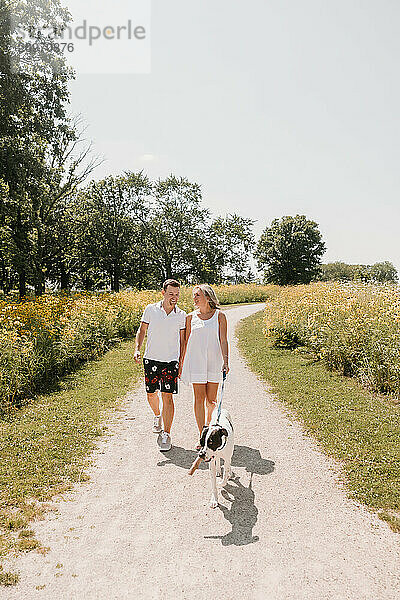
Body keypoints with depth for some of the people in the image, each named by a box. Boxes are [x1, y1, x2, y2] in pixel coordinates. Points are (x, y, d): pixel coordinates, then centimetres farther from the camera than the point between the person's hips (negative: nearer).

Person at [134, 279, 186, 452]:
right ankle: (157, 416, 44)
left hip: (171, 361, -1)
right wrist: (137, 349, -8)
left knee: (167, 396, -6)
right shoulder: (151, 309, -1)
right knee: (151, 394, 12)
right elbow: (142, 330, 7)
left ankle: (166, 434, 4)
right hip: (151, 359, 1)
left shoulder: (181, 315, 1)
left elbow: (183, 340, 8)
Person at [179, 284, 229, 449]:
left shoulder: (219, 316, 1)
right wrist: (181, 364, 11)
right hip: (196, 361, 1)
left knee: (211, 401, 4)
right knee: (199, 399, -1)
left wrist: (226, 360, -16)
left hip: (214, 361, -1)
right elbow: (186, 342, 11)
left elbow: (223, 340, -4)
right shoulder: (191, 317, 6)